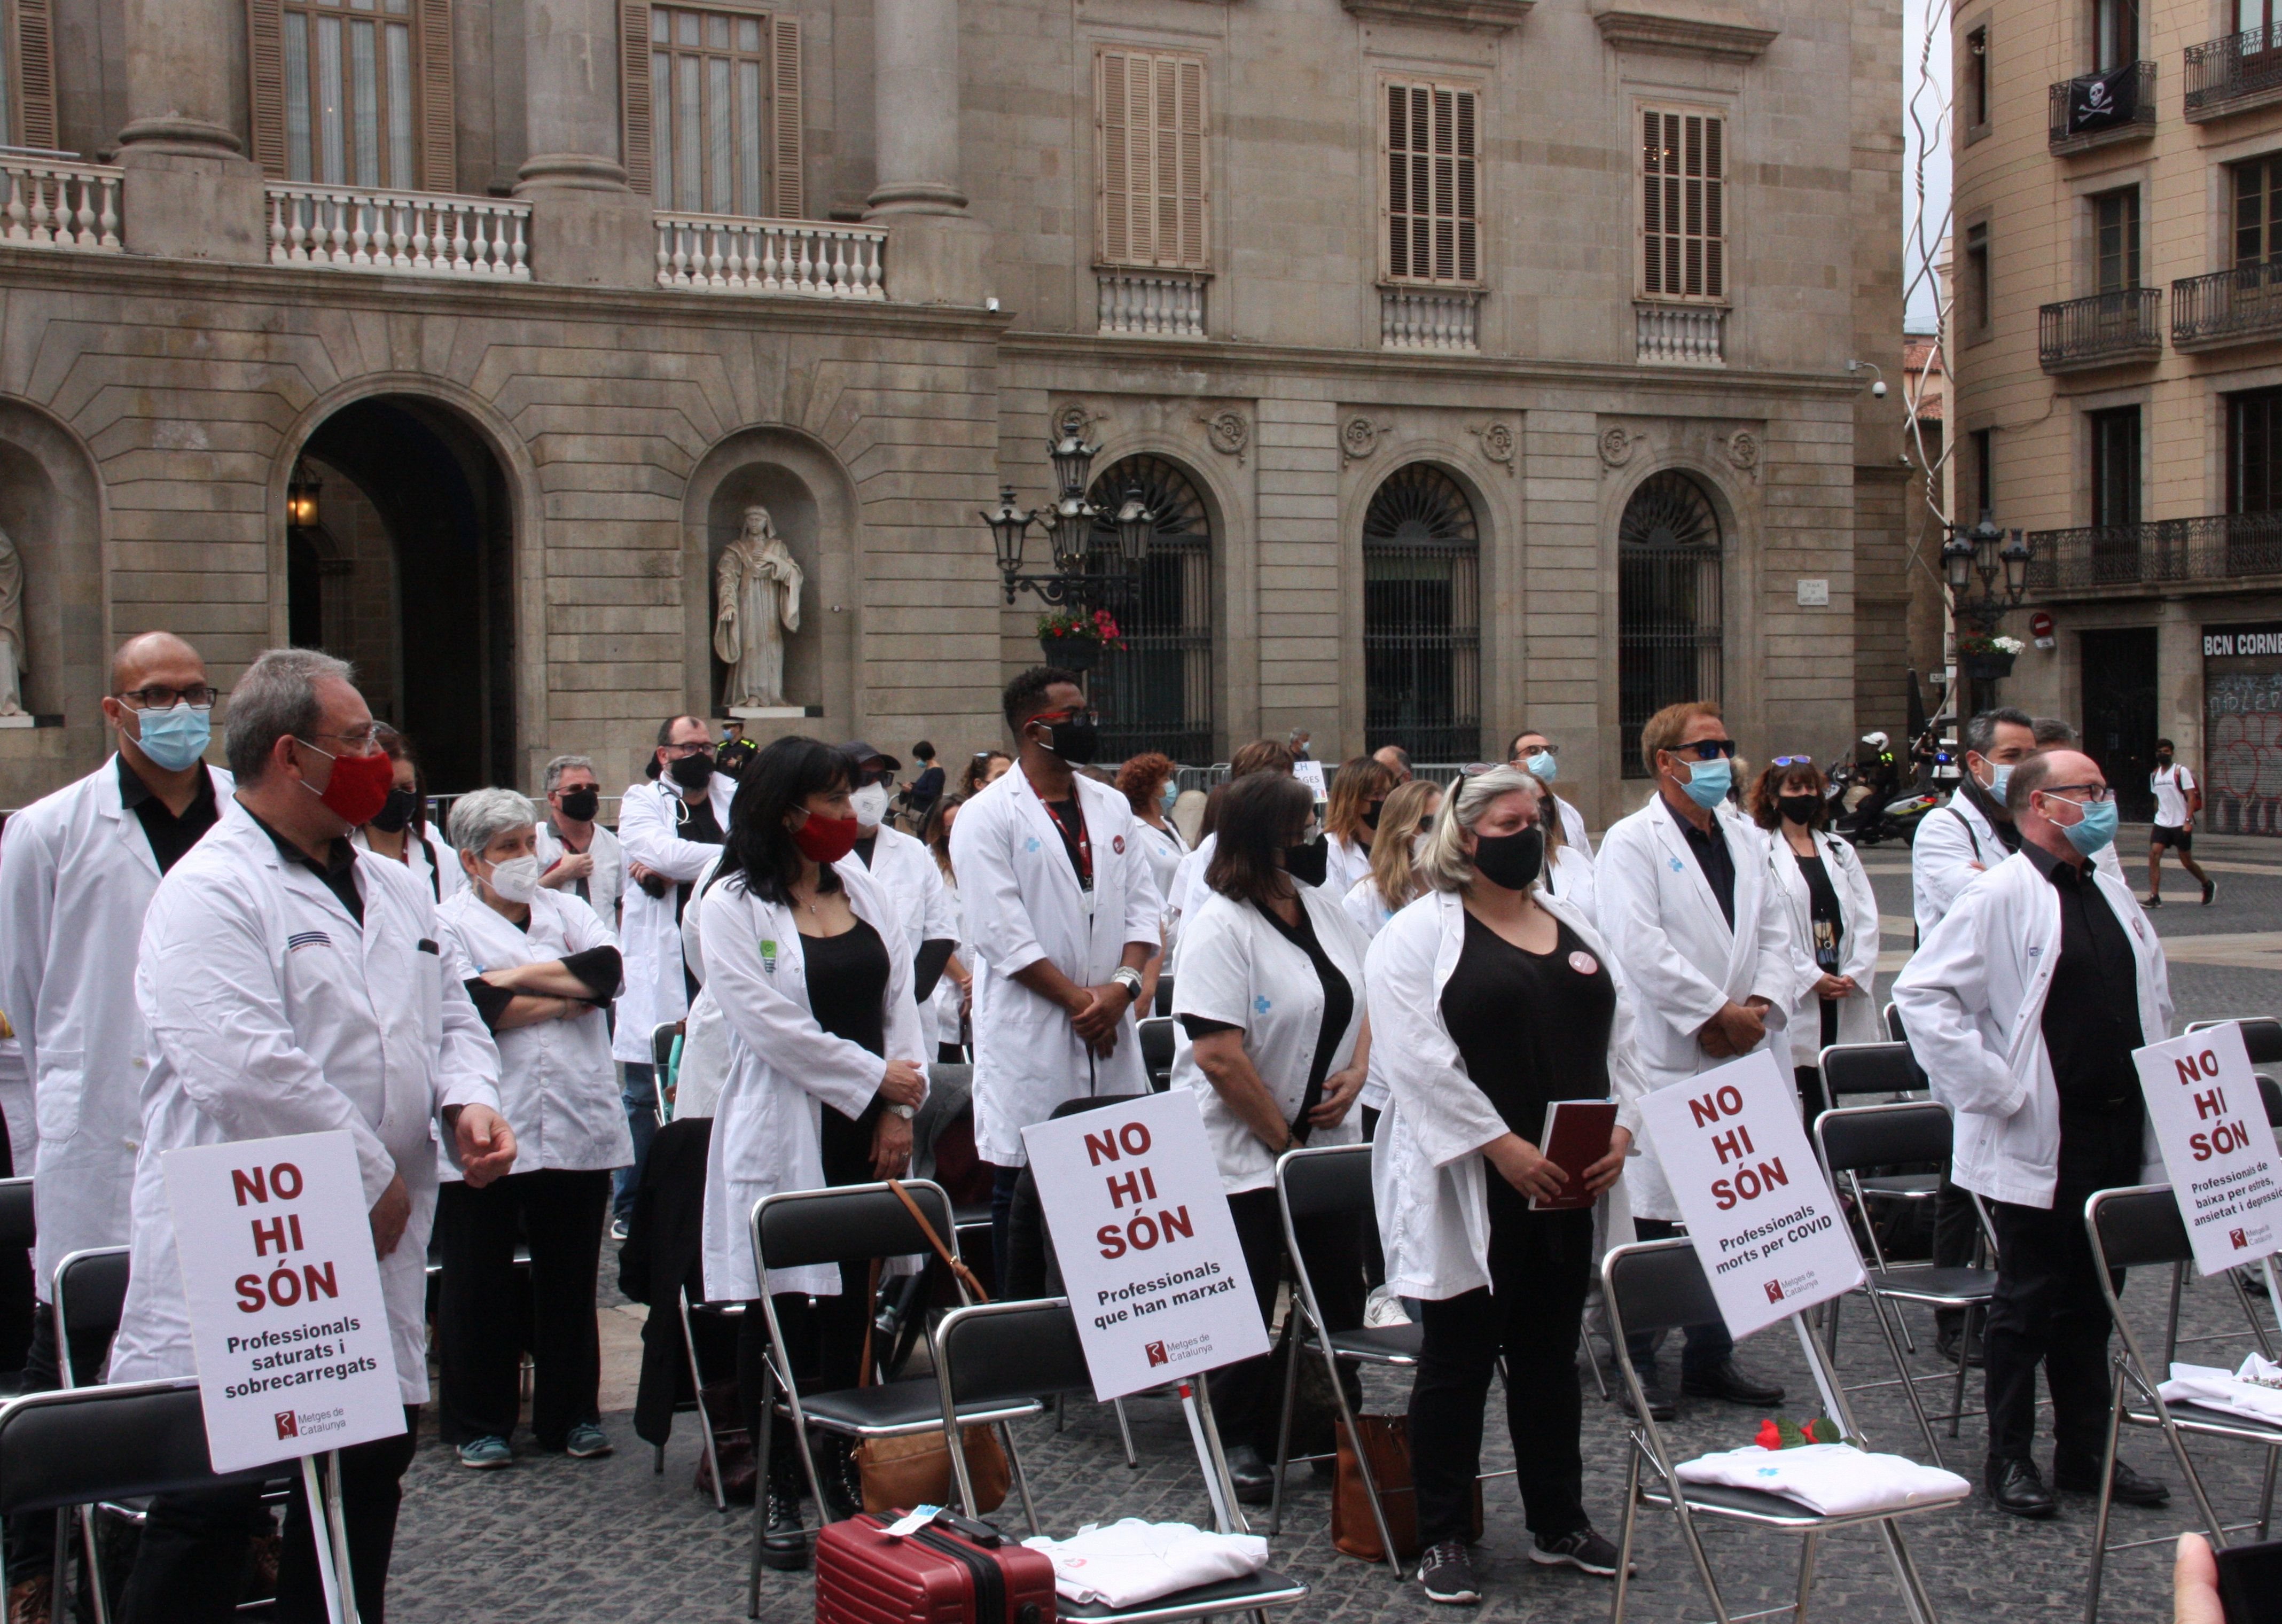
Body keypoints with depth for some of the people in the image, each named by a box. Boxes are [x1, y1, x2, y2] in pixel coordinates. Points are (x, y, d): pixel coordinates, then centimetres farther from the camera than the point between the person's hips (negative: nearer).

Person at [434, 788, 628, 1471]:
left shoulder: (569, 911, 16)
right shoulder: (446, 925, 2)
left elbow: (608, 968, -4)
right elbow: (474, 1007, -13)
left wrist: (520, 976, -9)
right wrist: (568, 997, -4)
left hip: (578, 1127, 4)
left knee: (570, 1280, 10)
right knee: (479, 1285, 4)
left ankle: (572, 1414, 20)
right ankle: (478, 1423, 15)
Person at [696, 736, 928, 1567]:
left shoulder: (865, 892, 13)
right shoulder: (733, 905, -6)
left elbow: (900, 1000, 10)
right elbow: (773, 1026, -13)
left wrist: (899, 1110, -2)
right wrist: (876, 1077, -9)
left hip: (866, 1133, 5)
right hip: (783, 1137, -5)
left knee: (853, 1310, 7)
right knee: (781, 1318, -1)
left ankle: (843, 1470, 19)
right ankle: (779, 1496, 8)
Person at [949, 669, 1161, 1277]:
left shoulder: (1112, 807, 14)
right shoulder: (986, 817, -5)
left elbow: (1143, 906, 11)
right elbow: (1001, 933, -12)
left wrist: (1124, 984, -6)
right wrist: (1078, 1000, -12)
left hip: (1110, 1037, 5)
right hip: (1031, 1039, -5)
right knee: (1024, 1192, 0)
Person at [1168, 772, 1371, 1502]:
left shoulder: (1322, 904, 7)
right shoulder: (1221, 927, -17)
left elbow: (1368, 992, 18)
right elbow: (1220, 1057, -21)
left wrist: (1357, 1070, -1)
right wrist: (1282, 1140, -14)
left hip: (1329, 1141, 7)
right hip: (1245, 1154, -7)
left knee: (1340, 1293, 9)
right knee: (1249, 1307, 4)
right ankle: (1243, 1445, 19)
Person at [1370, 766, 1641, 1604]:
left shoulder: (1575, 928, 14)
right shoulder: (1420, 932, -6)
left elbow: (1619, 1038, 14)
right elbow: (1419, 1058, -16)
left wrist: (1621, 1130, -3)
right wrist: (1504, 1147, -21)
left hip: (1567, 1188, 6)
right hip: (1470, 1190, -6)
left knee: (1551, 1358, 15)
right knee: (1459, 1360, 3)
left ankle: (1559, 1524, 27)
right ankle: (1442, 1538, 14)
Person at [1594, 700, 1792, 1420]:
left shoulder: (1745, 840, 16)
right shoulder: (1632, 842, -6)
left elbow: (1774, 933, 15)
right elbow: (1640, 948, -17)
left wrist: (1763, 1006, -3)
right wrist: (1716, 1012, -16)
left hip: (1738, 1061, 7)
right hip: (1662, 1063, -7)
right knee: (1649, 1219, -2)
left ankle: (1712, 1359, 22)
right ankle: (1636, 1366, 8)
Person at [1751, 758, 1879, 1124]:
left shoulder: (1841, 852, 18)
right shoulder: (1762, 855, -2)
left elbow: (1866, 919, 11)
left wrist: (1855, 974, -4)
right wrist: (1812, 978, -14)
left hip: (1845, 998, 5)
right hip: (1797, 996, -5)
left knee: (1829, 1094, 4)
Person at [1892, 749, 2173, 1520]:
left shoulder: (2114, 895, 13)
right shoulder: (2000, 896, -12)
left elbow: (2153, 993, 25)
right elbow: (1921, 992, -18)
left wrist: (2157, 1089, 13)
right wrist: (1994, 1088, -18)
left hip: (2119, 1135, 7)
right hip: (2038, 1141, -7)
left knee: (2092, 1305, 14)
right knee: (2029, 1304, 2)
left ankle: (2085, 1452, 24)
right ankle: (2009, 1461, 13)